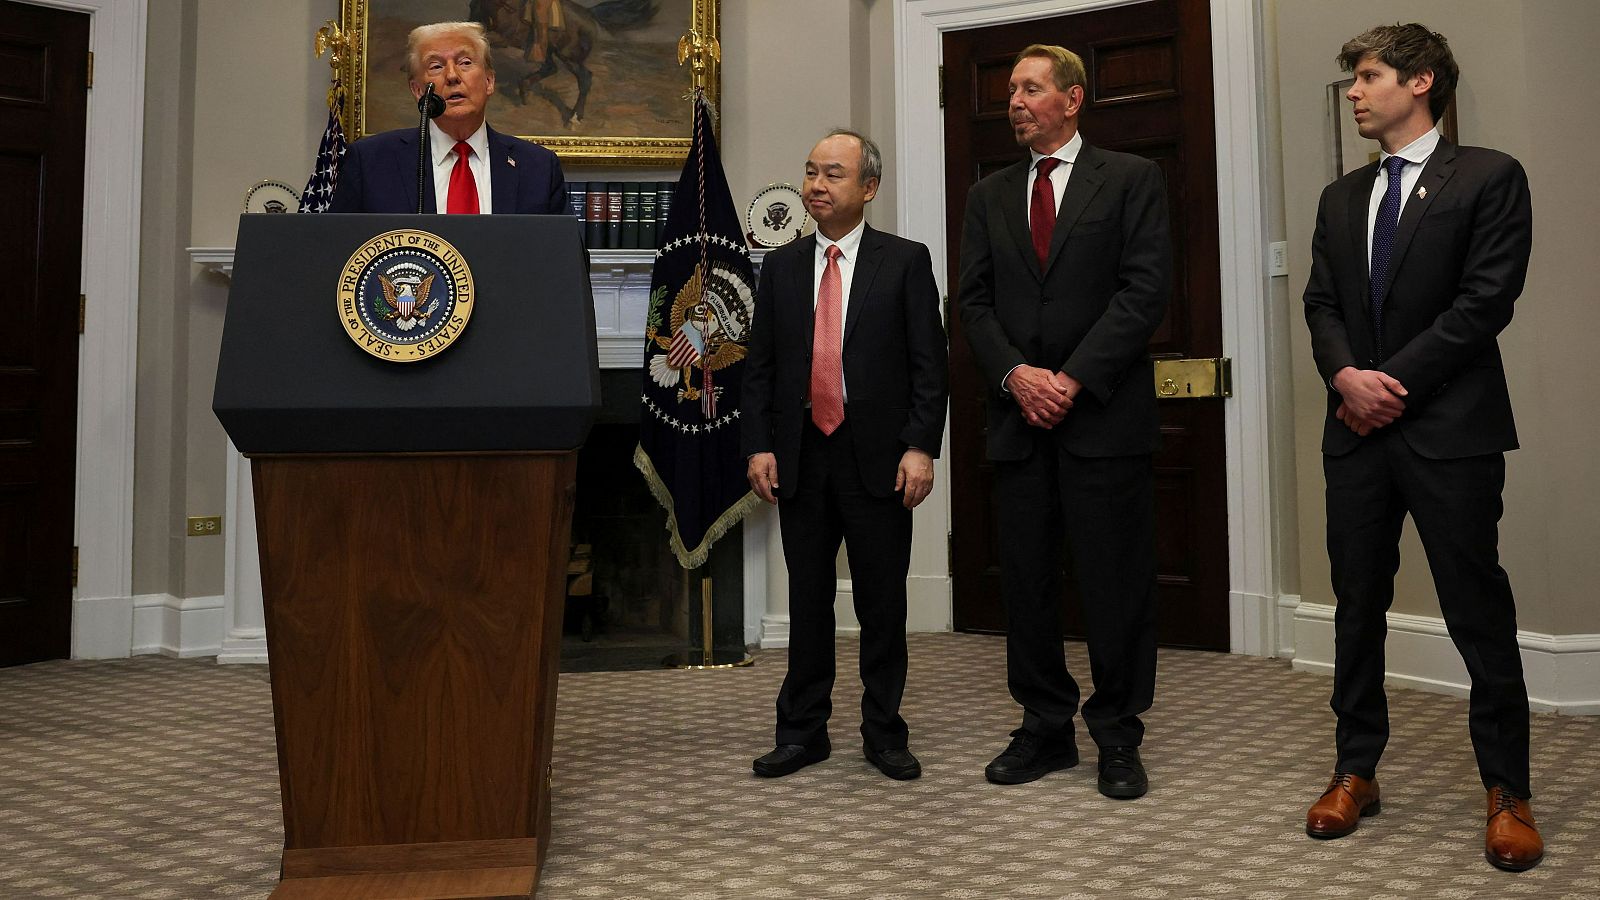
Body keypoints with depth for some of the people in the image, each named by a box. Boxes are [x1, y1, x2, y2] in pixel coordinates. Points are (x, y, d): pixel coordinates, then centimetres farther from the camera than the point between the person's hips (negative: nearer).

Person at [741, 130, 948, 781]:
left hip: (878, 457, -2)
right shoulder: (781, 266, 11)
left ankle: (884, 732, 19)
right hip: (801, 458, 3)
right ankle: (803, 731, 21)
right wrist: (758, 445, -1)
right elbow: (759, 365, 9)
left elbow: (928, 364, -2)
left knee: (883, 603, 6)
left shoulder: (906, 261, 2)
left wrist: (920, 447, -11)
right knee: (807, 600, 10)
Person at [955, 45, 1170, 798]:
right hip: (1017, 418, 4)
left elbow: (1145, 289, -5)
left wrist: (1074, 377, -13)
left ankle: (1118, 737, 15)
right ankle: (1046, 728, 20)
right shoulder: (988, 196, 15)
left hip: (1105, 413, -3)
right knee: (1026, 581, 7)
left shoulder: (1131, 179, 5)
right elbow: (975, 303, 8)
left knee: (1116, 581, 1)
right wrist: (1016, 375, -9)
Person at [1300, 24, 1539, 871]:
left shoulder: (1489, 178, 0)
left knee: (1479, 615, 1)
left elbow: (1485, 301, -9)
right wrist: (1346, 374, -10)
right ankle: (1356, 771, 21)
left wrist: (1392, 383, -12)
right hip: (1358, 432, 5)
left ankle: (1507, 792, 15)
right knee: (1356, 609, 9)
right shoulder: (1340, 198, 16)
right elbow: (1322, 304, 9)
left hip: (1449, 429, -5)